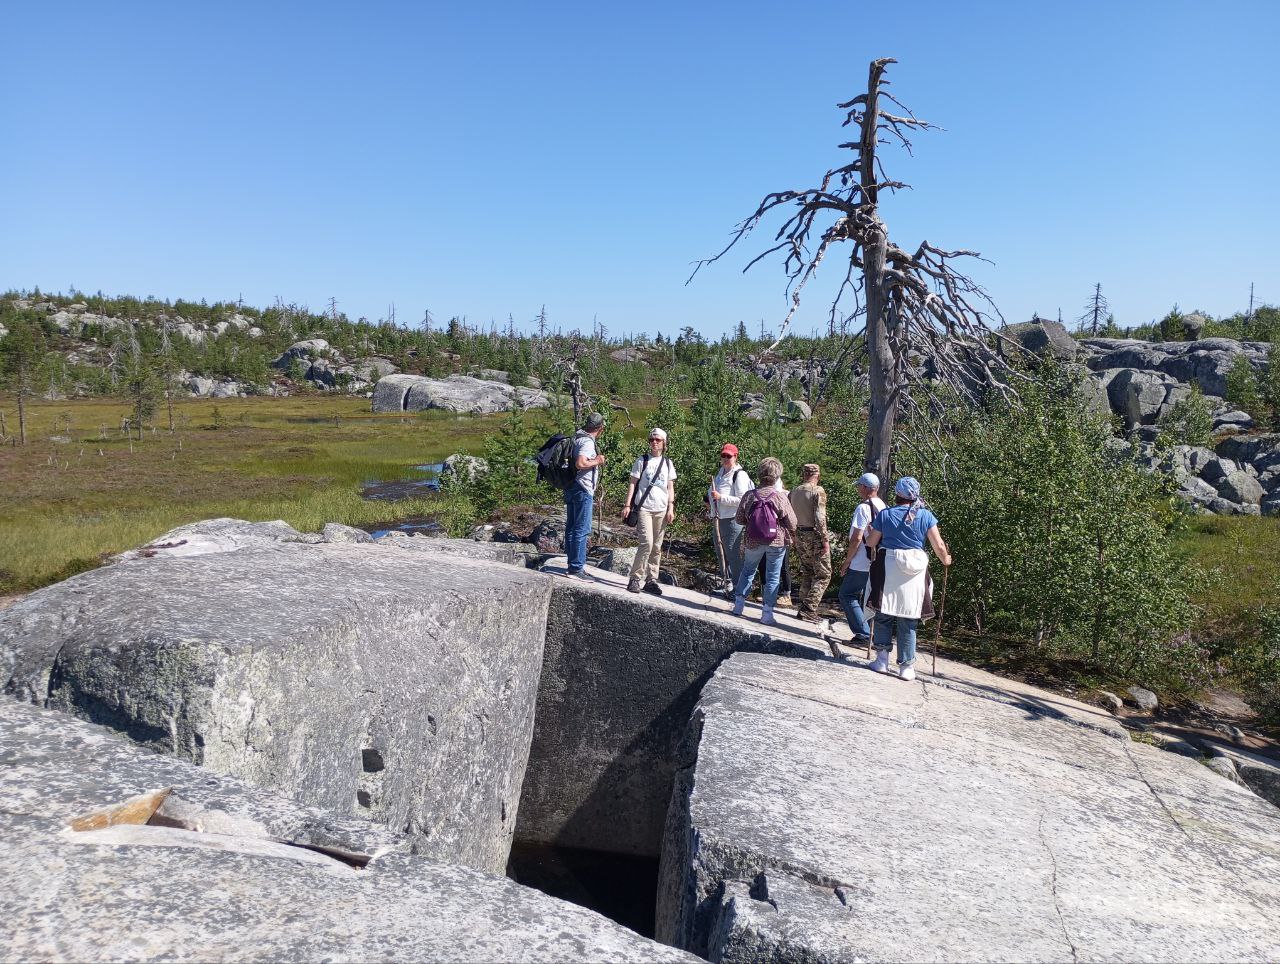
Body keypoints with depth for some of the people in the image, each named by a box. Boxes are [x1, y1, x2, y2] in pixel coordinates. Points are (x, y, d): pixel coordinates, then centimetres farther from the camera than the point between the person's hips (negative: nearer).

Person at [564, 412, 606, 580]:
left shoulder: (576, 438, 13)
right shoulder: (588, 442, -15)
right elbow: (580, 464, -29)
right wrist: (597, 461, -14)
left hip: (572, 488, 10)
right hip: (583, 490, -10)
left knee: (571, 527, 12)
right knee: (582, 529, -6)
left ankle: (573, 565, 20)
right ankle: (577, 568, -5)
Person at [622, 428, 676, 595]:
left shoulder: (667, 463, 11)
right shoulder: (642, 460, 2)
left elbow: (670, 488, 12)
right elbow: (633, 483, 1)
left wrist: (671, 508, 3)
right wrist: (627, 505, -6)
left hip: (661, 509, 4)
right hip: (644, 508, -4)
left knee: (656, 547, 6)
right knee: (647, 543, -16)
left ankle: (651, 580, 14)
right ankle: (635, 578, -7)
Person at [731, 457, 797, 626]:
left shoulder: (749, 496, -9)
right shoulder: (780, 497, -16)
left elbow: (740, 520, 1)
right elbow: (792, 523, -9)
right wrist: (791, 534, 12)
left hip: (752, 542, 2)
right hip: (777, 542, -2)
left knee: (748, 570, 22)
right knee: (772, 577, 9)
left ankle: (738, 605, 24)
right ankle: (767, 613, 9)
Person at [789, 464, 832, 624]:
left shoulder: (794, 491, 7)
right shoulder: (818, 491, -11)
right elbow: (820, 517, -19)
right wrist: (825, 539, -15)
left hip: (799, 535, 7)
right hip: (814, 535, -7)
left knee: (806, 573, 18)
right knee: (823, 575, 1)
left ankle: (803, 607, 19)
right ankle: (809, 609, -7)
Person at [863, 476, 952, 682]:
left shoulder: (885, 514, 1)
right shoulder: (925, 516, 1)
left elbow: (871, 542, 8)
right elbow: (939, 546, 1)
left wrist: (869, 531, 29)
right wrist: (945, 560, 22)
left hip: (888, 568, -1)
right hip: (915, 572, 1)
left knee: (884, 615, 11)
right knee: (908, 621, 7)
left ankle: (882, 660, 10)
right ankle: (906, 666, 10)